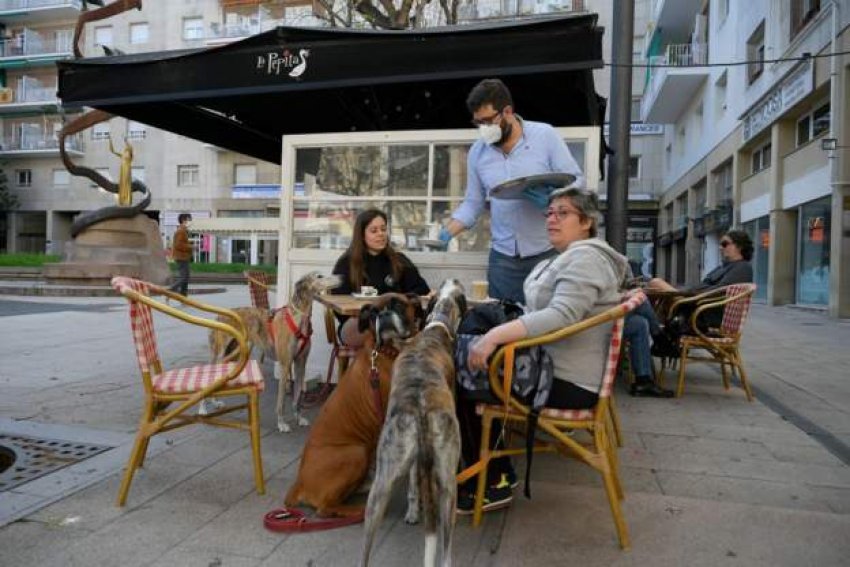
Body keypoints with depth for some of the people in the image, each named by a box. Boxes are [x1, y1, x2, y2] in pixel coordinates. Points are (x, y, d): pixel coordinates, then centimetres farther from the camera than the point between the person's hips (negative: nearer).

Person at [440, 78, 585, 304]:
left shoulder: (545, 135, -5)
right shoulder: (477, 152, 5)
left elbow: (575, 179, -4)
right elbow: (473, 203, 9)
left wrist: (551, 198, -24)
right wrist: (446, 233, -5)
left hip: (548, 252, -3)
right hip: (503, 258, 3)